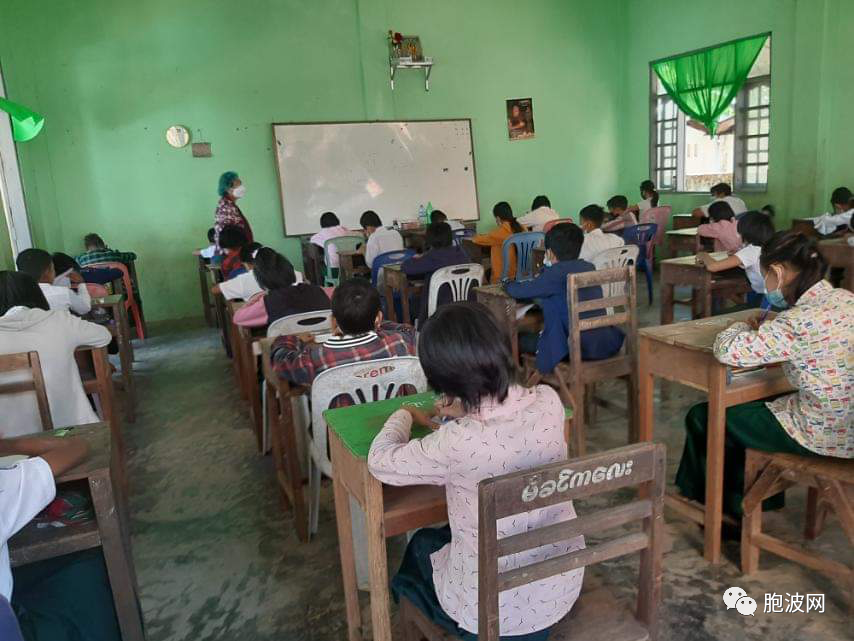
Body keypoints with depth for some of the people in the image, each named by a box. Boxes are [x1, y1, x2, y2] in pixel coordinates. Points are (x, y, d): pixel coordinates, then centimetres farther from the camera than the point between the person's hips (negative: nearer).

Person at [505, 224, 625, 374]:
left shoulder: (556, 273, -12)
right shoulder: (589, 267, 9)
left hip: (581, 349, -8)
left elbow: (518, 291, -7)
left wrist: (508, 284, 14)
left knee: (521, 340, 10)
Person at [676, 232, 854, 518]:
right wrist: (765, 330, 4)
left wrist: (745, 327, -3)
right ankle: (743, 501, 43)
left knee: (702, 416, 8)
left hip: (822, 437, -8)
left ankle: (711, 503, 34)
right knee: (745, 407, 29)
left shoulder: (796, 322, -29)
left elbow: (726, 351, -24)